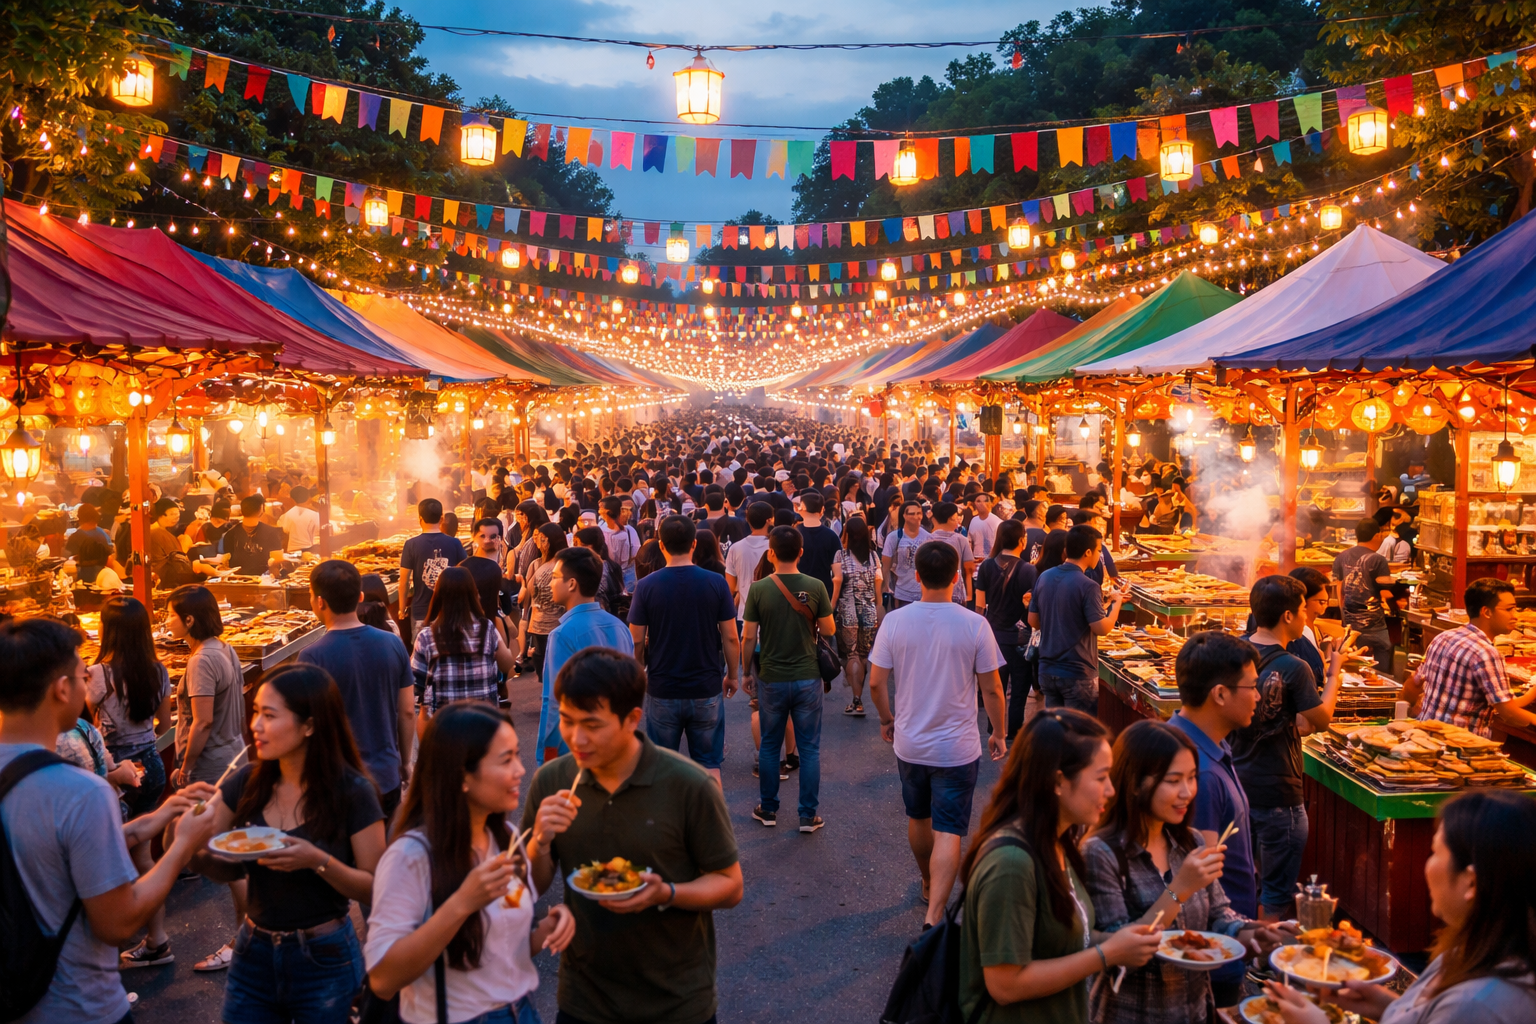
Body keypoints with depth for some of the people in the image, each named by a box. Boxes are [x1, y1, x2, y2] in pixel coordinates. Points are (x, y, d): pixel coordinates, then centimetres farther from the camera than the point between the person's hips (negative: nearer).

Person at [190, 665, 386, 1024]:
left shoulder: (352, 792, -16)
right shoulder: (248, 782, -4)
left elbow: (375, 889, -14)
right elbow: (222, 867, 2)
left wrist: (319, 861, -28)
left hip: (323, 958, -4)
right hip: (254, 953, 4)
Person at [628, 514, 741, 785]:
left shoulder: (646, 586, -10)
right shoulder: (716, 583, -9)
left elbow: (637, 641, -6)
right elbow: (730, 637, -6)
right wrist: (733, 675, 9)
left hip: (662, 690, 0)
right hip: (707, 689, 0)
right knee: (709, 764, 12)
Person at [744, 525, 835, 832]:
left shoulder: (759, 589, -10)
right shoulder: (815, 586, -9)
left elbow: (749, 638, -6)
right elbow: (829, 630, -2)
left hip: (771, 679, 0)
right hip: (808, 679, 0)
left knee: (769, 746, 15)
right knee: (809, 748, 9)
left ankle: (768, 809, 26)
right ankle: (808, 815, 13)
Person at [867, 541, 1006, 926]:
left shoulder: (895, 621, -10)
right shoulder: (974, 625, -15)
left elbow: (876, 683, -5)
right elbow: (991, 689, -8)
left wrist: (887, 720, 14)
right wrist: (998, 734, 8)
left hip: (909, 745, 3)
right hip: (957, 748, -3)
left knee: (918, 819, 24)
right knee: (948, 833, 2)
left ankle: (928, 884, 45)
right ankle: (934, 916, -7)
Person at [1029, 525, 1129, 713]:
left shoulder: (1044, 577, 2)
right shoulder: (1087, 586, -19)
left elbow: (1033, 622, 8)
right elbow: (1102, 628, -18)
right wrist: (1116, 602, -5)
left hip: (1047, 670, 6)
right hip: (1078, 674, -6)